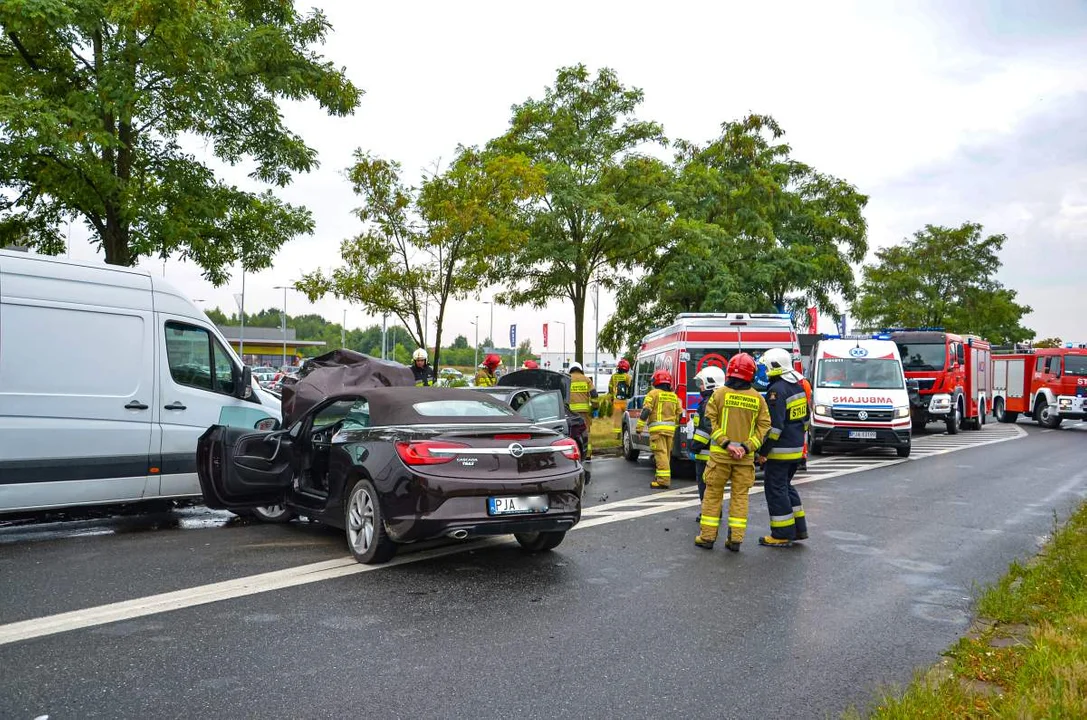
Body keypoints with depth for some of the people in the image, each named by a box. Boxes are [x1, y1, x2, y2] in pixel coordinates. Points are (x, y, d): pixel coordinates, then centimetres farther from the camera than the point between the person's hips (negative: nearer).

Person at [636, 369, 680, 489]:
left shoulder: (654, 393, -4)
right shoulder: (674, 396, 15)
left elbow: (645, 411, -11)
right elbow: (678, 414, 18)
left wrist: (639, 427, -9)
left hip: (657, 427, -7)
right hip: (670, 428, 7)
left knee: (660, 453, -9)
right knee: (666, 454, 15)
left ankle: (663, 480, -13)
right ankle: (660, 476, 27)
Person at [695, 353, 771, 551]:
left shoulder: (719, 393, -6)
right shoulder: (757, 398, 0)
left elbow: (711, 422, -10)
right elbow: (764, 426, -3)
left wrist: (726, 443, -11)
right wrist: (747, 447, -8)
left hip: (720, 453, -1)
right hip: (746, 456, 2)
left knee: (713, 494, 8)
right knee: (740, 496, 10)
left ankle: (707, 536, 12)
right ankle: (735, 539, 10)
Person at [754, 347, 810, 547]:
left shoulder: (777, 390, -19)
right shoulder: (798, 386, 11)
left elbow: (775, 425, -23)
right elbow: (805, 418, 19)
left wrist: (763, 451, -17)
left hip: (781, 450, -9)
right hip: (797, 448, 9)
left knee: (776, 489, 0)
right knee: (786, 486, 21)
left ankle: (783, 535, 4)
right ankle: (799, 528, 24)